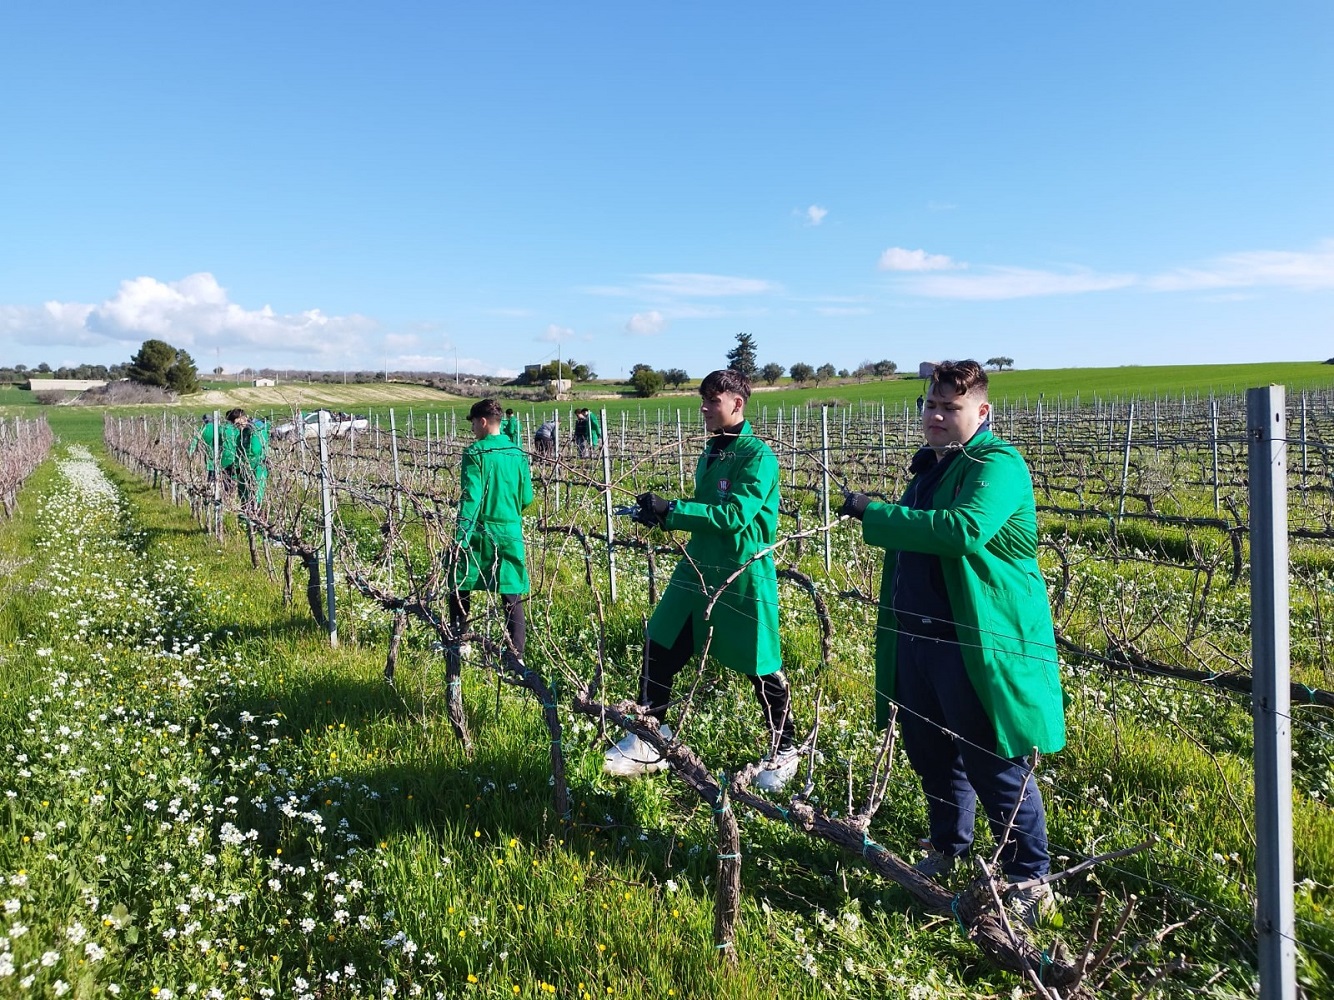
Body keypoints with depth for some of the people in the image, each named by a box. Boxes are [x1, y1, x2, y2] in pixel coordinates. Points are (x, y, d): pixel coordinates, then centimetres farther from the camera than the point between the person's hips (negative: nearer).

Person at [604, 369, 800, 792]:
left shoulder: (759, 457, -14)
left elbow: (735, 515, -25)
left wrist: (670, 510, -26)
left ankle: (784, 749, 28)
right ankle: (649, 741, 20)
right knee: (659, 649, 6)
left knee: (761, 667, 6)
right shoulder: (710, 454, 10)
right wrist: (660, 513, 2)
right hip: (698, 567, 8)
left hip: (744, 575, -7)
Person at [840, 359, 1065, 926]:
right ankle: (949, 850, 41)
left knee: (996, 769, 2)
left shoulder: (998, 465, -15)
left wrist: (874, 515, -27)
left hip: (978, 643, -8)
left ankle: (1030, 883, 21)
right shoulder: (928, 465, 14)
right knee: (931, 756, 20)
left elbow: (964, 529, -34)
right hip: (916, 638, 9)